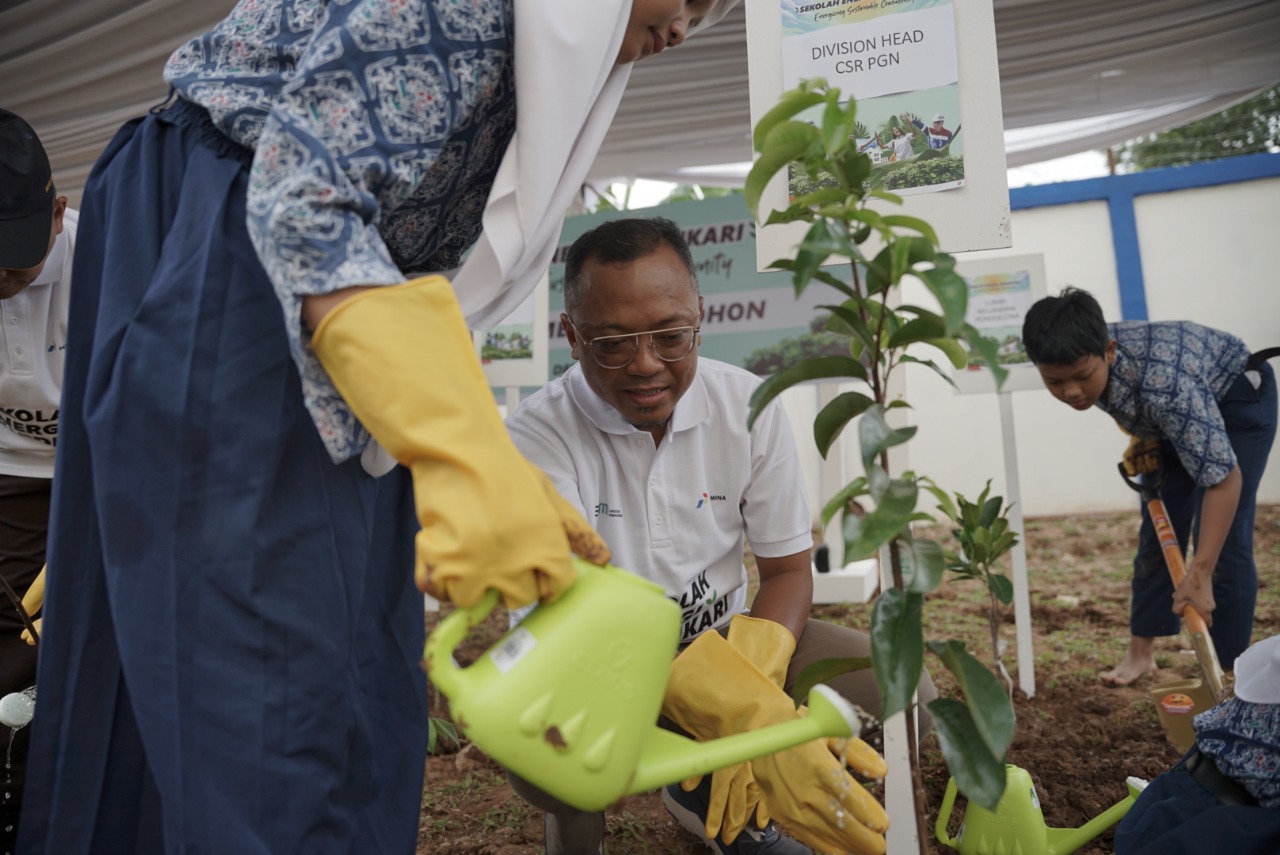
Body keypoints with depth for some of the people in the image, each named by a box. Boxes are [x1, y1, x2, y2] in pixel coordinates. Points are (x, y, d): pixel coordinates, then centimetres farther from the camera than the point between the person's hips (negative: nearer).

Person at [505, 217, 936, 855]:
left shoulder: (747, 406, -11)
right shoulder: (538, 436, -21)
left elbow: (788, 567, -4)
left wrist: (752, 684, -26)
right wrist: (752, 725, -47)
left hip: (726, 636, 4)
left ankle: (714, 800, 10)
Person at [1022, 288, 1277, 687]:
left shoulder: (1164, 382, -45)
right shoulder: (1088, 360, -26)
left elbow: (1223, 476, -40)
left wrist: (1199, 574, -39)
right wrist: (1141, 437, -4)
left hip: (1239, 398, -6)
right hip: (1176, 413, 6)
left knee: (1224, 541, -10)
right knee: (1158, 531, 5)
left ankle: (1230, 668, 3)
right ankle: (1141, 652, 14)